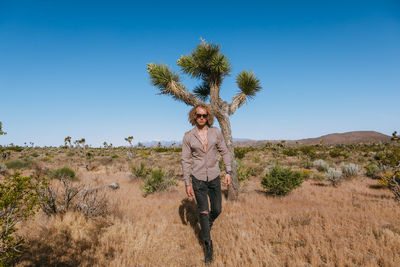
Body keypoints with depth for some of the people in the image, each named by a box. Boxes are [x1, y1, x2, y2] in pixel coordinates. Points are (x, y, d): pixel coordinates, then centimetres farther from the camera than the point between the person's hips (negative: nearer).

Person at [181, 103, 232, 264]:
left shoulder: (215, 132, -3)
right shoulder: (188, 136, -6)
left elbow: (224, 152, 5)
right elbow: (186, 160, -3)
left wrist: (228, 172, 0)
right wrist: (187, 183, -5)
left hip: (214, 177, 2)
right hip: (198, 178, -2)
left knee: (216, 210, 13)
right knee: (203, 211, 1)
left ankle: (208, 222, 49)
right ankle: (208, 245, 18)